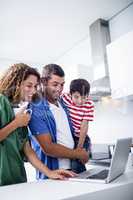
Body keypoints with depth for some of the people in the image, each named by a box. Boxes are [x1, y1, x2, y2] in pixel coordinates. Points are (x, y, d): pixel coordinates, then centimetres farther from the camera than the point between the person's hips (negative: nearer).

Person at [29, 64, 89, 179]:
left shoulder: (62, 105, 8)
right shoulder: (37, 110, -15)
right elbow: (48, 148, -19)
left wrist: (80, 149, -3)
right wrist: (78, 154, -10)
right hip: (52, 175, -6)